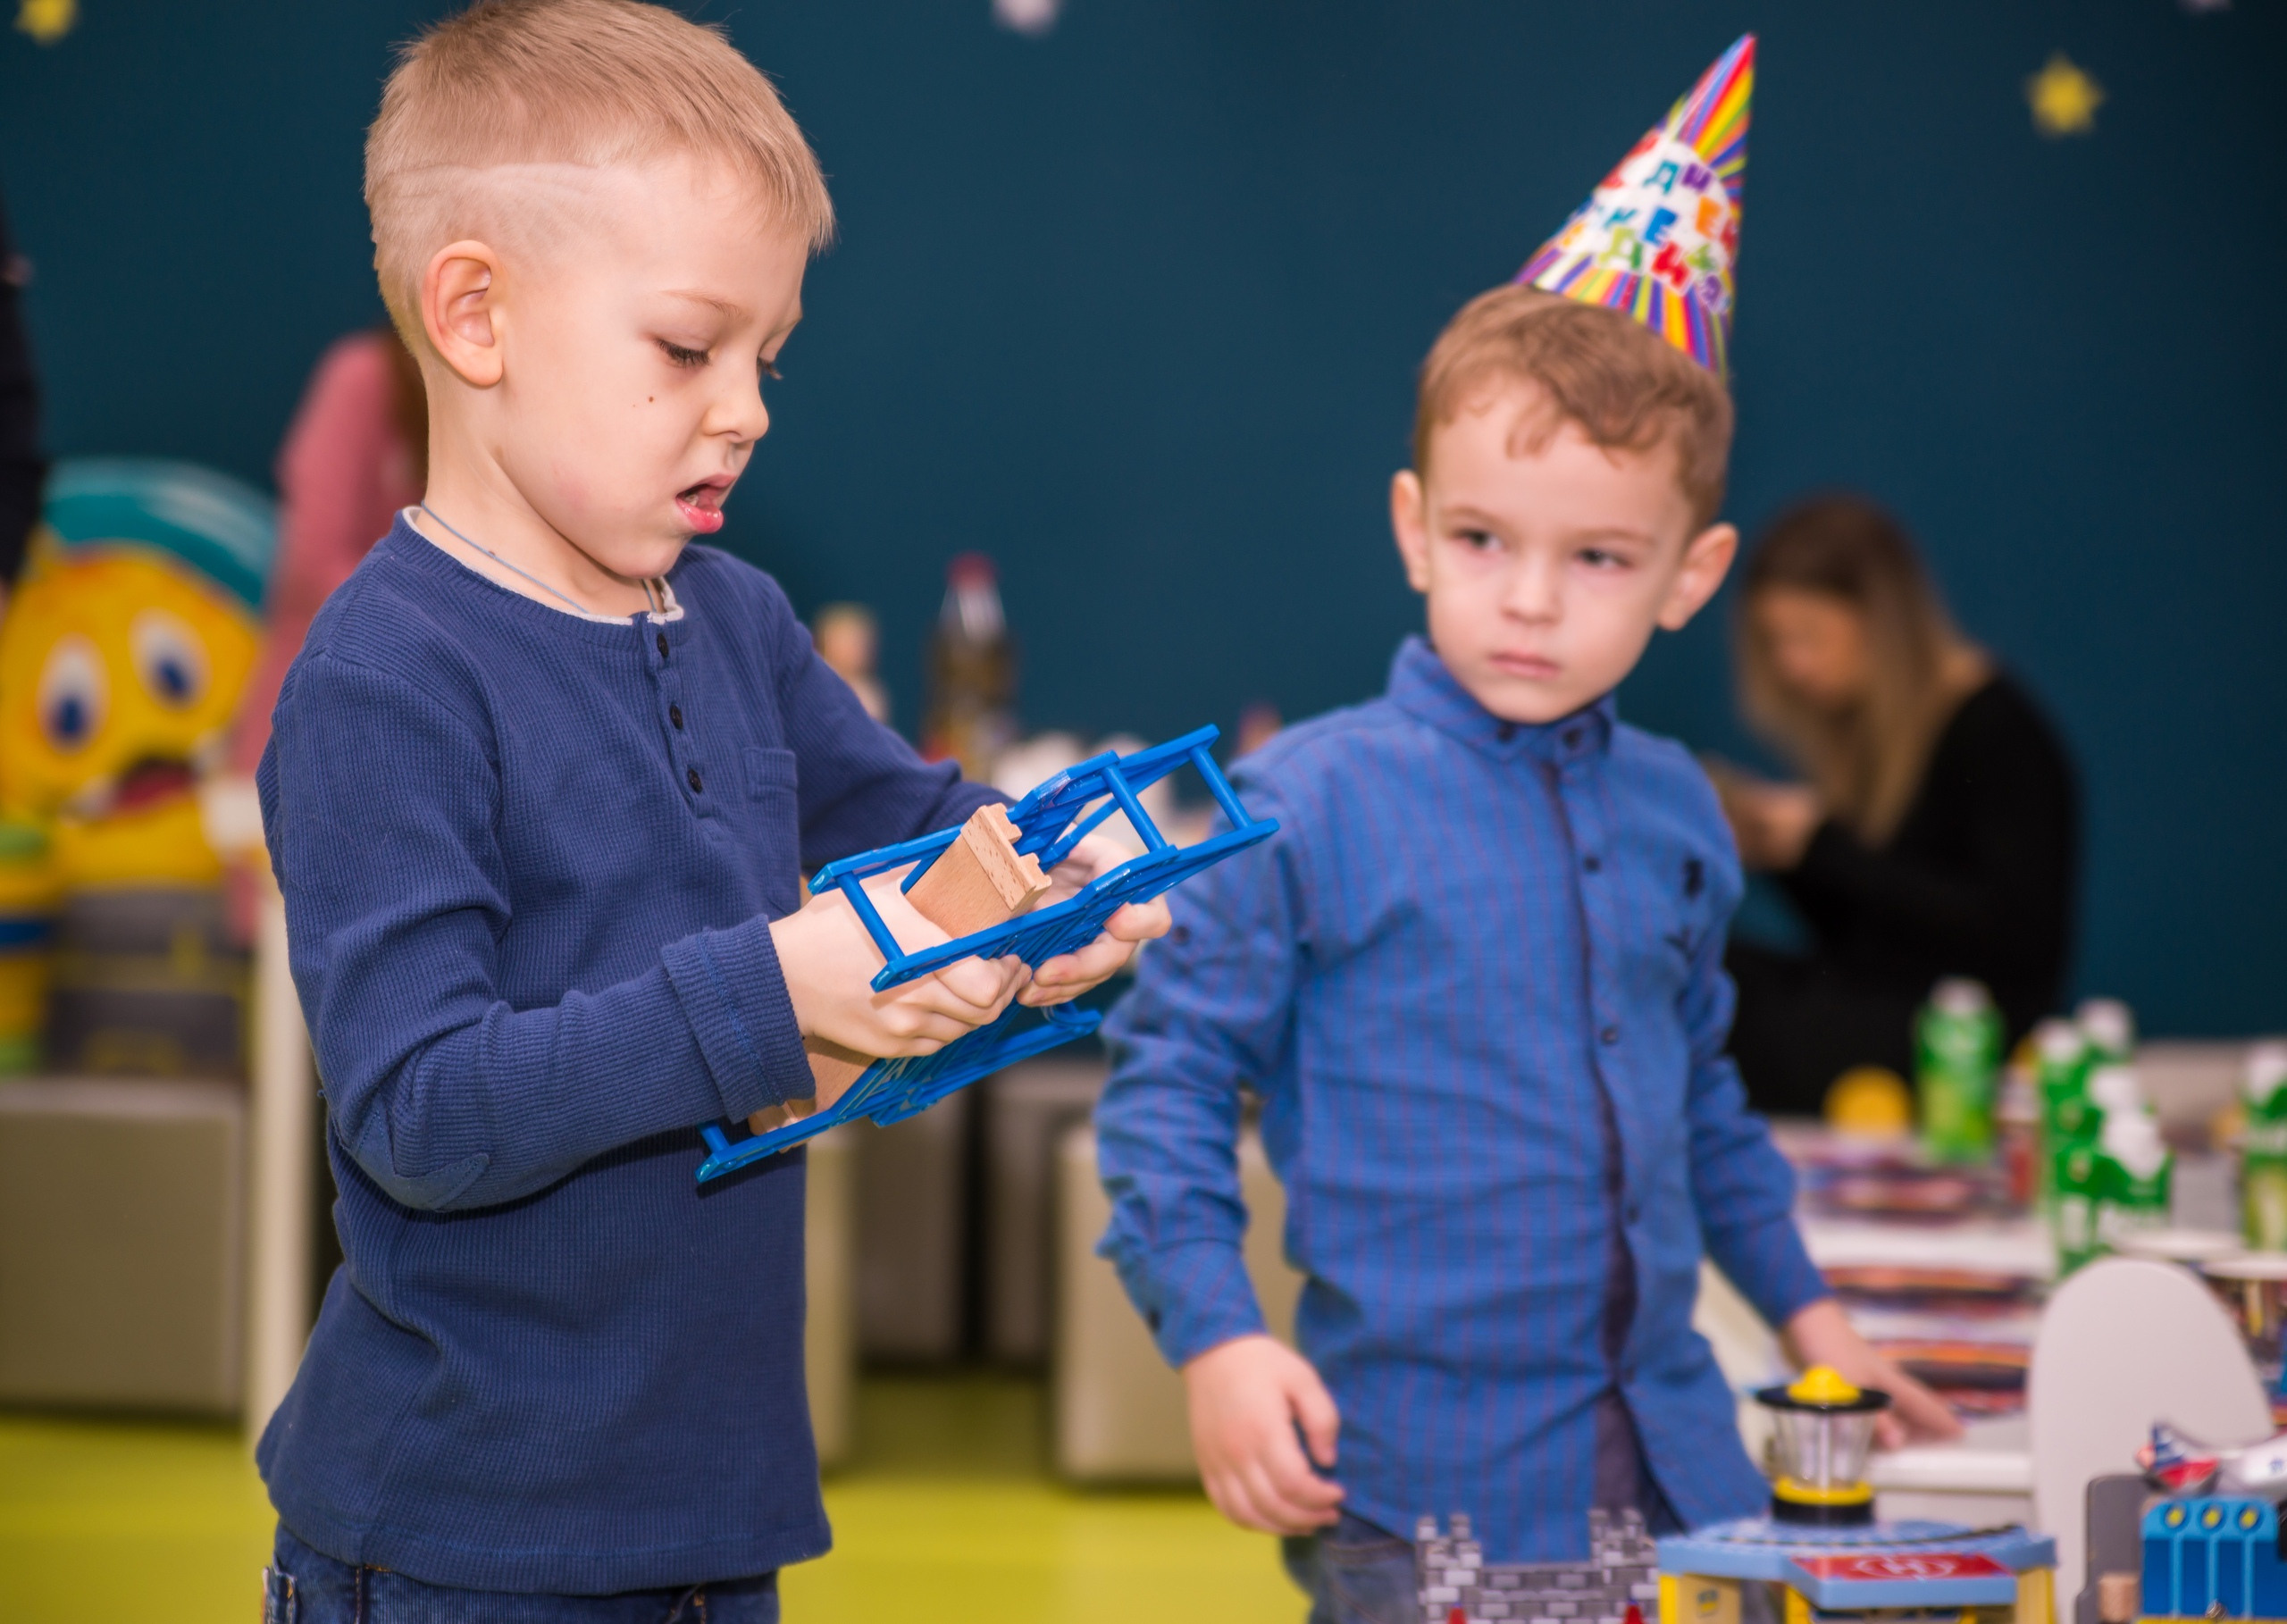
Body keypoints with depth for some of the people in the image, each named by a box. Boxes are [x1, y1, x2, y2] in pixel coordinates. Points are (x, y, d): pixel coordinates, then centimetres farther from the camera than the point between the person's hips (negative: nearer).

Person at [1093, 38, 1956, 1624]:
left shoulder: (1674, 813, 9)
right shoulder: (1309, 806, -8)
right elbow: (1169, 1073, -6)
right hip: (1412, 1481, -5)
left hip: (1665, 1455, 5)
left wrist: (1800, 1301, 27)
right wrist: (1216, 1337, -15)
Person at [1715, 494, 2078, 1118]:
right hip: (1863, 1007, 7)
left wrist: (1821, 848, -16)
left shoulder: (1998, 731, -7)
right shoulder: (1855, 725, 14)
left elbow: (2006, 935, -17)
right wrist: (1770, 845, -1)